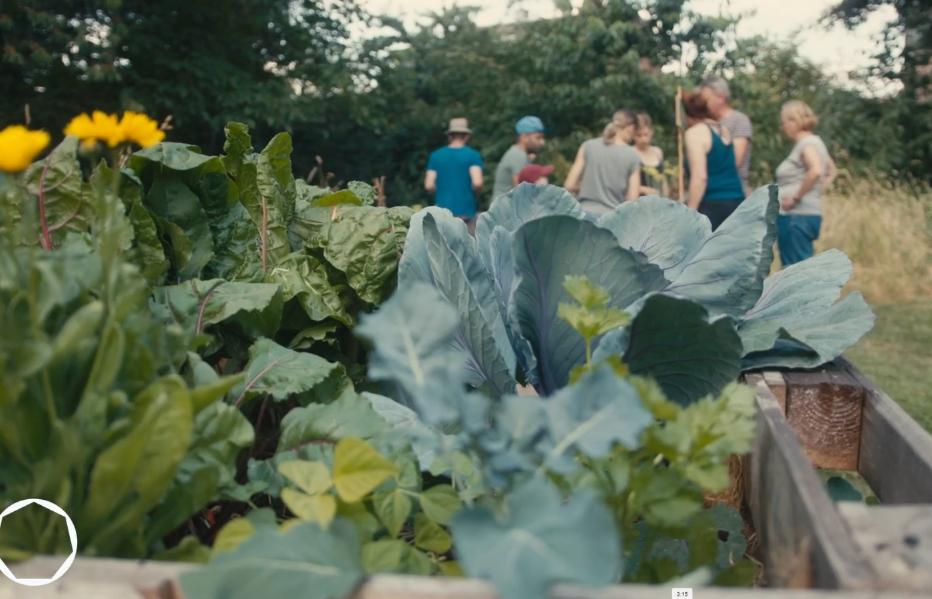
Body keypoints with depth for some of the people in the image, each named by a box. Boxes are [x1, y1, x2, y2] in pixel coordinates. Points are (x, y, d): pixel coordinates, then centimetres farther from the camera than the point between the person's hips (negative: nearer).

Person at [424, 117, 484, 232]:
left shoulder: (436, 155, 5)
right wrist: (472, 192, 7)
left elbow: (429, 186, 0)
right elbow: (477, 183, -14)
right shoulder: (472, 155, -3)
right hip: (465, 212, -2)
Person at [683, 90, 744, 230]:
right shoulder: (723, 130, 17)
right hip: (736, 202, 8)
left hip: (712, 205, -8)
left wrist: (689, 213, -16)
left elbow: (700, 177, -16)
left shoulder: (695, 133, -7)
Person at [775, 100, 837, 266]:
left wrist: (796, 198, -21)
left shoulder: (807, 143, -10)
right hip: (799, 216, 10)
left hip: (798, 217, -10)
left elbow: (816, 171, -29)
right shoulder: (814, 142, 18)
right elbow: (831, 171, 30)